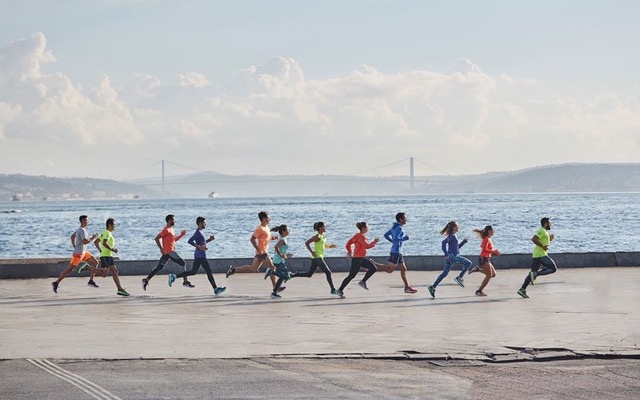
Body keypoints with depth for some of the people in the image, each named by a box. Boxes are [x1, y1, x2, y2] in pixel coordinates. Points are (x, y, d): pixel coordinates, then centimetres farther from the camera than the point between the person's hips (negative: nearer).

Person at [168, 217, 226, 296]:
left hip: (198, 256, 10)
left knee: (193, 272, 11)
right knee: (209, 271, -6)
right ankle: (216, 289, -2)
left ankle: (174, 276, 10)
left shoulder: (201, 232, 16)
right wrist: (199, 247, -25)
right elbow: (189, 241, -21)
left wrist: (209, 239, 14)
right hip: (200, 256, -10)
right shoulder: (198, 232, -14)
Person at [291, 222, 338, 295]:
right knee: (328, 272, -9)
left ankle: (292, 275, 18)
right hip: (317, 257, -10)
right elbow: (307, 243, -18)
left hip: (320, 257, 10)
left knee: (309, 274, 13)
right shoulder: (317, 236, -13)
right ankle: (333, 290, -6)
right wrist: (312, 252, -23)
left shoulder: (323, 236, 13)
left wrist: (330, 246, 12)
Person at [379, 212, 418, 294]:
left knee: (403, 269, 10)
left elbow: (386, 235, 20)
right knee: (389, 270, -11)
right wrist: (404, 238, -11)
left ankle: (407, 287, 11)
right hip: (396, 251, -10)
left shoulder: (394, 227, 15)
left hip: (398, 252, 10)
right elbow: (396, 238, -25)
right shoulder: (399, 228, -13)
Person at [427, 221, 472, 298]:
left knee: (444, 273, 10)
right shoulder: (452, 236, -10)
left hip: (450, 257, 10)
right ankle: (459, 278, -5)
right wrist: (446, 254, -23)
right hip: (452, 256, -10)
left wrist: (464, 241, 16)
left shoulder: (453, 236, 20)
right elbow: (444, 242, -24)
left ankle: (433, 287, 7)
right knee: (468, 263, -7)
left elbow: (457, 247, 28)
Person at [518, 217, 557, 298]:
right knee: (553, 269, -10)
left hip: (538, 255, 10)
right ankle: (535, 274, -16)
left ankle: (522, 290, 5)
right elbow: (534, 239, -24)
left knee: (533, 272, 9)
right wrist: (543, 246, -22)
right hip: (541, 254, -10)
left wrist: (550, 238, 15)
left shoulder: (545, 232, 20)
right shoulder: (542, 231, -11)